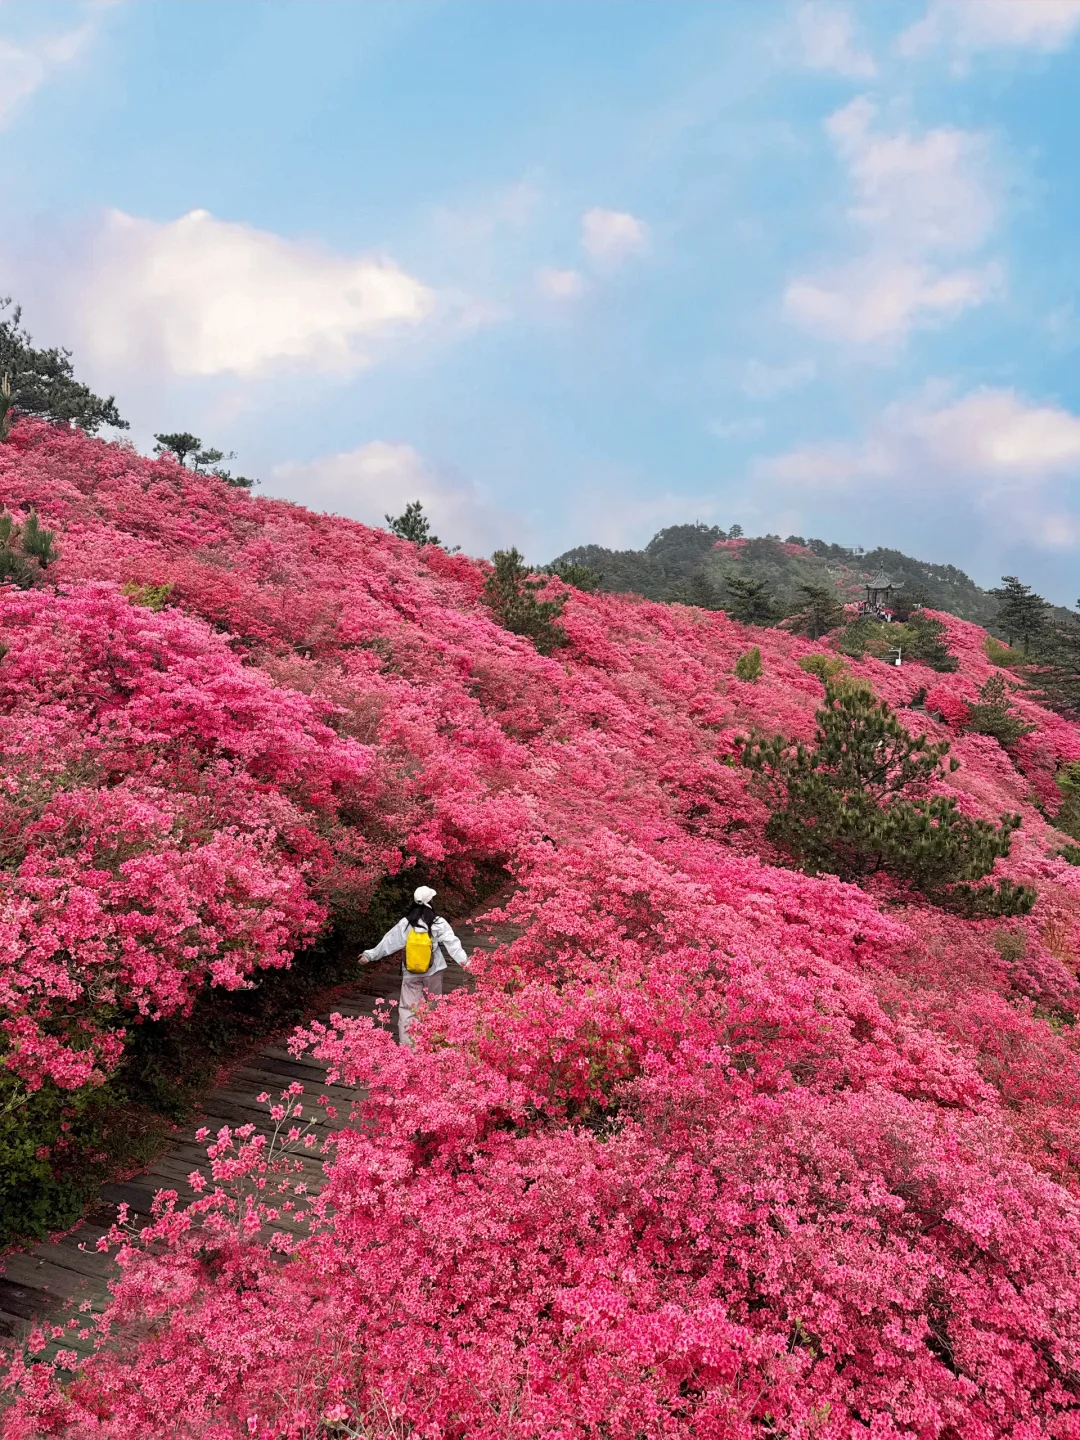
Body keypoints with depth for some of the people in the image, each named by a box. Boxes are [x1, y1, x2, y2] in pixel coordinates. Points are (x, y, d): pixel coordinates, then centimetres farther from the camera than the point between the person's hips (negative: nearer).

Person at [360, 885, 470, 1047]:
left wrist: (370, 955, 8)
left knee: (408, 1008, 2)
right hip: (433, 971, 0)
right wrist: (464, 961, -13)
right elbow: (452, 943, -14)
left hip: (411, 973, 0)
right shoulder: (439, 923, -10)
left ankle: (406, 1043, -6)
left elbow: (388, 942, -2)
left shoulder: (405, 924, -7)